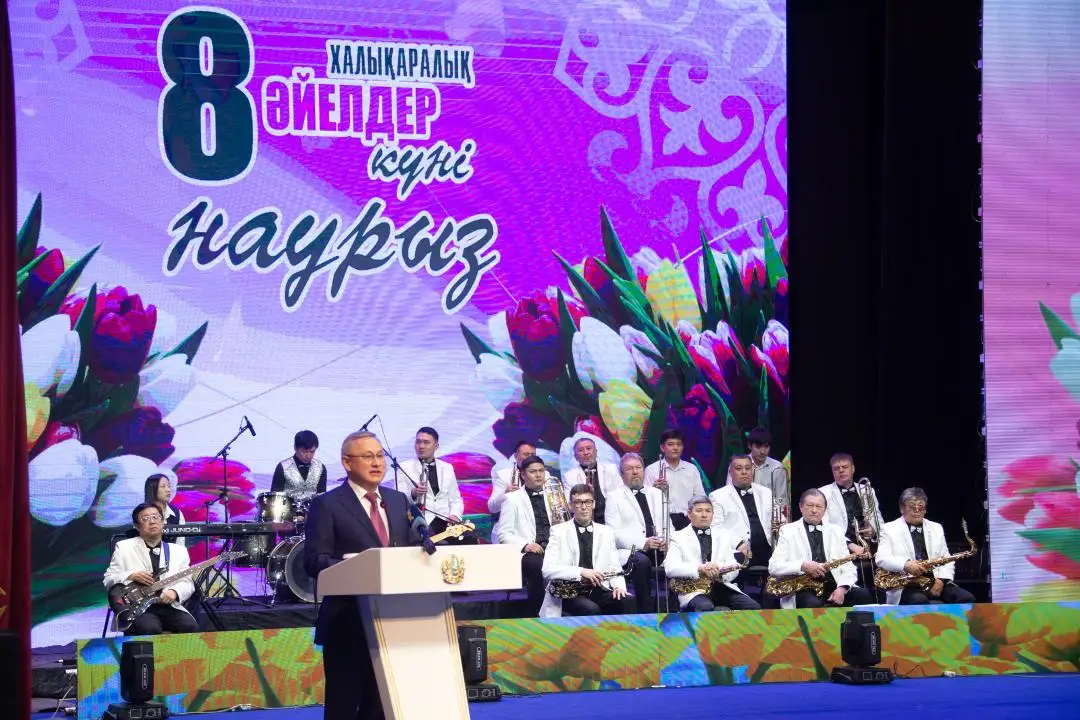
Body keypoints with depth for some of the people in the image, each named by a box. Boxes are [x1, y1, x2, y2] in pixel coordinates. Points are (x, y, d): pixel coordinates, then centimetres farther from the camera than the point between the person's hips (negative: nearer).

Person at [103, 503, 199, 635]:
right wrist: (131, 576, -13)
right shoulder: (124, 548, 10)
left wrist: (175, 592, -13)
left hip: (170, 607, 3)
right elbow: (108, 579, 6)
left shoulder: (178, 550, 17)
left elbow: (187, 583, 10)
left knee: (191, 628, -26)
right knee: (150, 629, -35)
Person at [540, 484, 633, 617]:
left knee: (626, 601, -27)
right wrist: (581, 572, -23)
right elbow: (548, 569, -10)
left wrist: (619, 586, -11)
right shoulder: (559, 531, 2)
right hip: (568, 593, -4)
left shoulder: (606, 532, 15)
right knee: (591, 609, -35)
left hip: (598, 591, 4)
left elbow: (615, 568, 13)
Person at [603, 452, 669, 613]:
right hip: (630, 551, -4)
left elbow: (668, 525, 20)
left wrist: (667, 541, -5)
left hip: (660, 549, 4)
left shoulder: (656, 494, 22)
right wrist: (643, 543, -19)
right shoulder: (614, 497, 7)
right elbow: (614, 533, -5)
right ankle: (644, 612, -28)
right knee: (641, 562, -38)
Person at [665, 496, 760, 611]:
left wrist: (720, 573, -12)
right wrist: (699, 568, -21)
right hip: (694, 590, -4)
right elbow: (670, 568, -6)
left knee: (753, 607, -21)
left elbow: (733, 567, 12)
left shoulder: (723, 535, 21)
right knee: (705, 607, -38)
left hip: (722, 586, 4)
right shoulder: (679, 537, 9)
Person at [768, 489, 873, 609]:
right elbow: (773, 567, -3)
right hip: (803, 589, -4)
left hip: (833, 587, 4)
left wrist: (842, 588, -12)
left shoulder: (836, 531, 17)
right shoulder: (788, 531, 8)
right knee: (814, 604, -37)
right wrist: (802, 566, -19)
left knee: (863, 596, -24)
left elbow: (848, 568, 10)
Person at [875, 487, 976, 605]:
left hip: (935, 583, 4)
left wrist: (941, 579, -7)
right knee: (919, 601, -38)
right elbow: (881, 559, -6)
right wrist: (905, 564, -26)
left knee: (967, 599, -21)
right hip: (906, 586, -4)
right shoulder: (889, 529, 7)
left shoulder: (936, 528, 20)